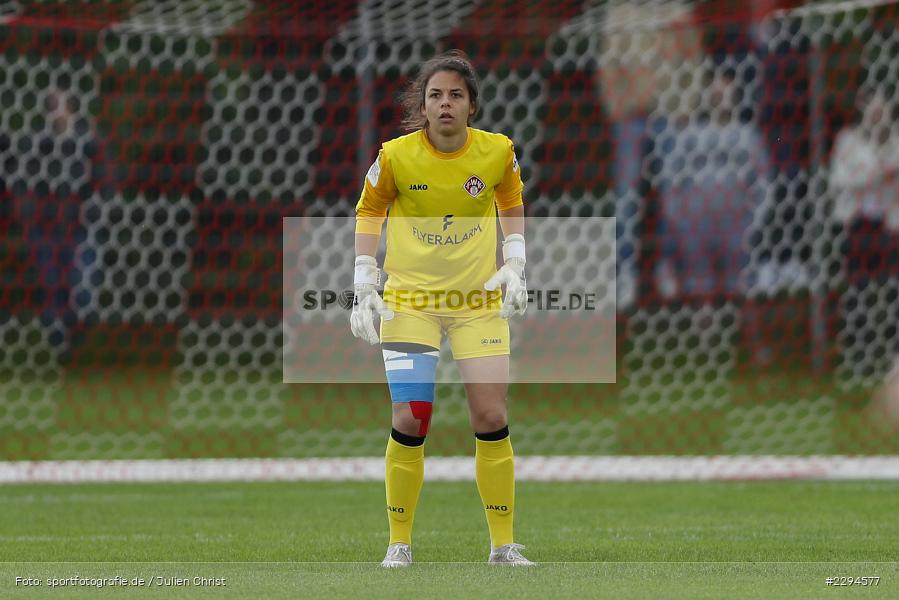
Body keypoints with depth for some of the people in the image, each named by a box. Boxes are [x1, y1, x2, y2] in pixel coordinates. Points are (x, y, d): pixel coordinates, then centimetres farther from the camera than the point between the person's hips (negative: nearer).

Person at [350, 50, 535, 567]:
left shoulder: (498, 152, -6)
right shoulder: (396, 156, -11)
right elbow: (369, 211, 5)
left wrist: (514, 265, 1)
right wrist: (364, 284, -1)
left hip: (480, 300, 1)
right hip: (410, 299, -1)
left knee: (492, 418, -5)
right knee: (411, 420, -9)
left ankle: (503, 545, 6)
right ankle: (400, 544, 5)